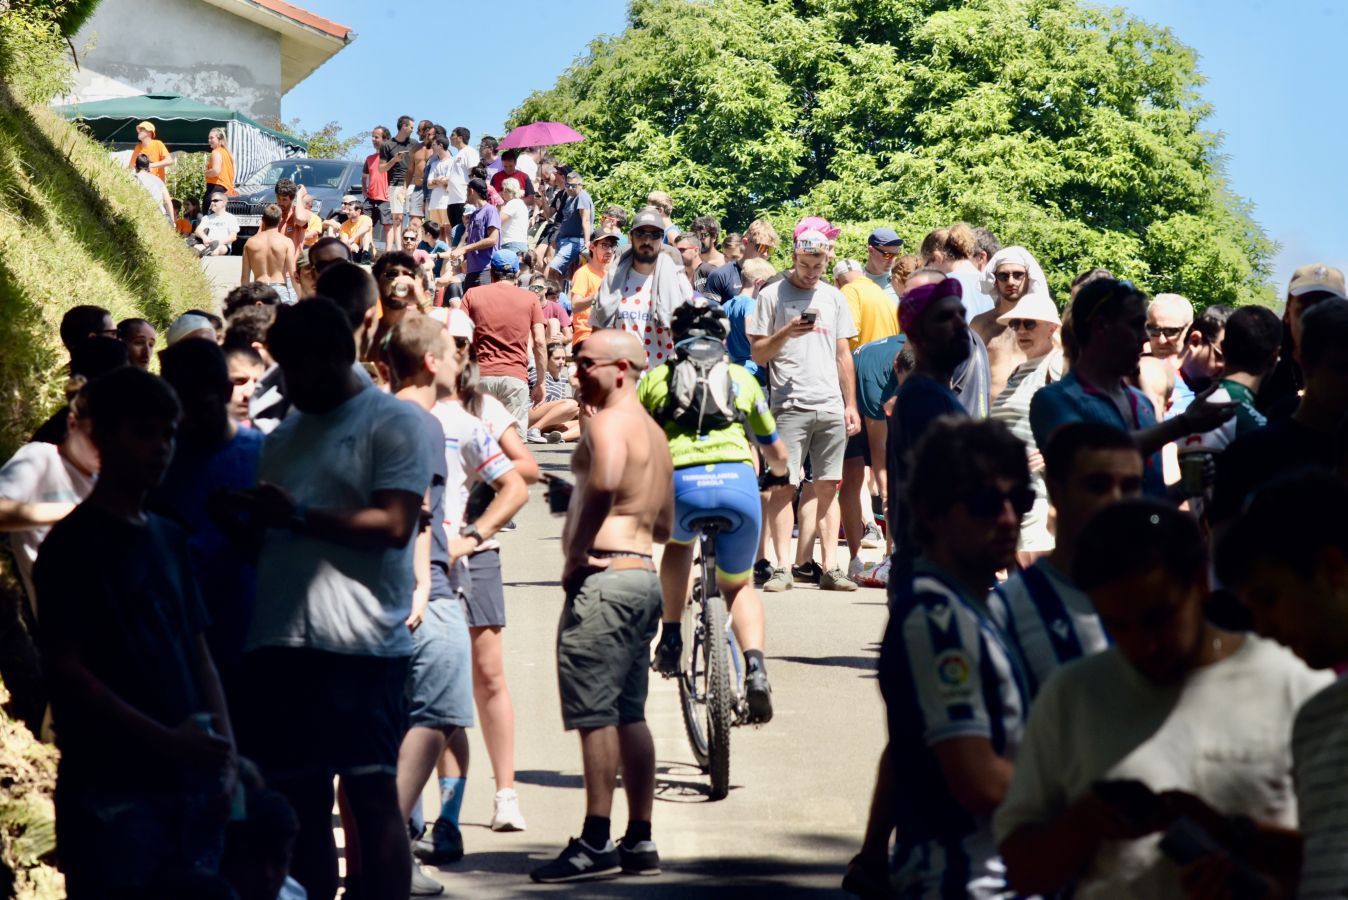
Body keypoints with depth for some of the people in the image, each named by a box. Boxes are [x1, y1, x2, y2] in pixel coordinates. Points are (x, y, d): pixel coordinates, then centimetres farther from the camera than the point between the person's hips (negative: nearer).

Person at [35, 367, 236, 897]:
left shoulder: (169, 539, 16)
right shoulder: (73, 545, -4)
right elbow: (67, 671, -11)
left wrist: (224, 751, 5)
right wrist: (167, 741, -16)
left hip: (190, 783, 6)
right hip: (113, 791, -6)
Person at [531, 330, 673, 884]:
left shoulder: (609, 423, -10)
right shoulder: (652, 432, 20)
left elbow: (605, 482, -31)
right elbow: (664, 525, 26)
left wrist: (578, 551, -23)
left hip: (604, 575, -10)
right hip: (644, 574, 10)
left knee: (595, 713, -9)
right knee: (629, 714, 12)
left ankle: (596, 843, -10)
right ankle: (640, 842, 14)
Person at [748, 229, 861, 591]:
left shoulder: (833, 297, 15)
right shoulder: (772, 295, 3)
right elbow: (758, 353, 2)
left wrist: (851, 405, 13)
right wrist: (786, 333, -15)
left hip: (831, 408, 4)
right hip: (789, 405, -4)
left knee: (828, 487, 3)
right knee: (783, 485, -7)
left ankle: (829, 567, 4)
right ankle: (783, 567, -6)